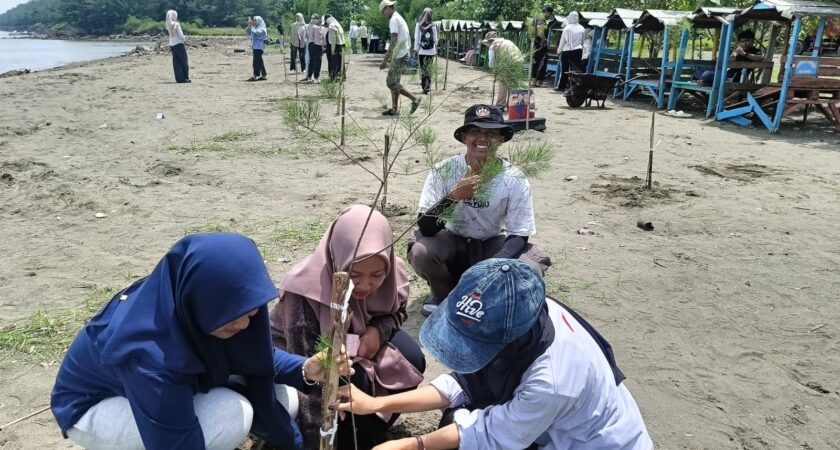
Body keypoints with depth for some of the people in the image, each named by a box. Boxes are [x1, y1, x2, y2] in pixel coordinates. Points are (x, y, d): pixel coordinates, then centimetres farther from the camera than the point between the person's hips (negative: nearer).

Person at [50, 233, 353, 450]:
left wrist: (304, 370, -25)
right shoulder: (148, 355, -41)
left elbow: (254, 356, -5)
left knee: (282, 400, -13)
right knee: (229, 414, -32)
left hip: (174, 387, 6)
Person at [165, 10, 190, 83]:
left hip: (172, 45, 6)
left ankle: (179, 78, 6)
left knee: (176, 63, 7)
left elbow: (171, 36, 12)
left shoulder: (169, 26, 8)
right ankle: (185, 78, -1)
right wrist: (184, 40, 4)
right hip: (179, 44, -6)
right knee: (184, 62, 1)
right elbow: (180, 35, -9)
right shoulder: (176, 24, -11)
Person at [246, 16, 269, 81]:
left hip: (258, 47, -9)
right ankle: (263, 75, 15)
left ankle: (255, 76, -11)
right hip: (255, 47, 9)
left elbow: (254, 33, -22)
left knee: (256, 62, -11)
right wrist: (249, 26, 4)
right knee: (259, 61, 11)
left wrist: (251, 26, -11)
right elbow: (247, 32, 17)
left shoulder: (262, 29, -10)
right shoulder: (256, 28, 16)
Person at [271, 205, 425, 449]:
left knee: (411, 359, -19)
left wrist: (378, 330, -23)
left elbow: (396, 311, 0)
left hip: (357, 343, 5)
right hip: (296, 365, -5)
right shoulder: (307, 290, -39)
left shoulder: (391, 275, -23)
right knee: (353, 379, -34)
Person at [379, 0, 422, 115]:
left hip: (399, 56, -10)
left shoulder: (394, 20, -13)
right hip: (402, 54, 10)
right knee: (394, 82, 12)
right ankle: (394, 109, 13)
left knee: (391, 82, -8)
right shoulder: (400, 18, 18)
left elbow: (393, 41, -20)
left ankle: (414, 99, -5)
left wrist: (385, 59, -20)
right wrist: (388, 57, 25)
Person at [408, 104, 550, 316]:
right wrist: (453, 196, -43)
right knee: (420, 252, -31)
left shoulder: (514, 178, -18)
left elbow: (519, 235, -15)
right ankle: (444, 295, 4)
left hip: (492, 245, 0)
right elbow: (425, 228, -25)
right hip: (451, 242, 0)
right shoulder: (444, 171, -19)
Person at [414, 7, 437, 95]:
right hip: (431, 51, 0)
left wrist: (416, 50, 4)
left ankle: (424, 86, 6)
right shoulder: (433, 25, -1)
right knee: (429, 68, 3)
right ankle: (428, 85, -7)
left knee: (423, 68, 7)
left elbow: (416, 38, 0)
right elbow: (435, 39, 2)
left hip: (421, 51, 0)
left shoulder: (418, 25, 0)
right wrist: (436, 50, 10)